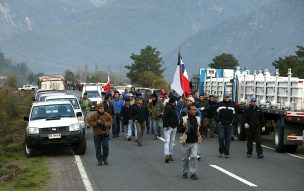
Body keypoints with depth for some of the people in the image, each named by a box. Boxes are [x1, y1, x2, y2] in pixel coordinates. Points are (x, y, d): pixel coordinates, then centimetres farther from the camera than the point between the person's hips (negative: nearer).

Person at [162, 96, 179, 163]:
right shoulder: (168, 107, -15)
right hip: (168, 127, -10)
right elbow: (164, 117, -20)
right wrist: (167, 125, -22)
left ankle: (170, 155, 19)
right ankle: (166, 155, -23)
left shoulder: (173, 107, 14)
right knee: (167, 141, -15)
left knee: (172, 141, 13)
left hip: (174, 127, 10)